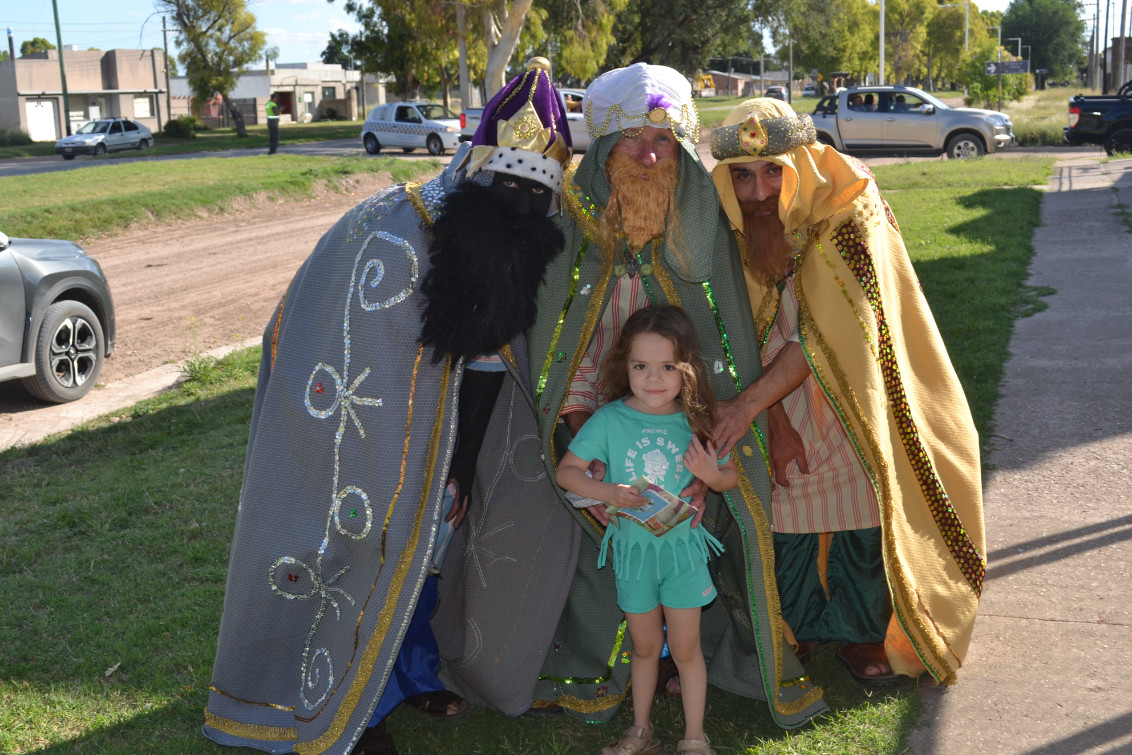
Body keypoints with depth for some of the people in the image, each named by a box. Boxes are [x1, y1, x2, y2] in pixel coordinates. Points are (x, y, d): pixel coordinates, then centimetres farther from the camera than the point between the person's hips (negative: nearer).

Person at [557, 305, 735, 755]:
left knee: (685, 647, 7)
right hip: (633, 547, 0)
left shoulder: (694, 422, -10)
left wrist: (711, 474, -21)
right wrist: (607, 493, -22)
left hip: (682, 547, 0)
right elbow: (567, 471, -7)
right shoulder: (610, 420, -13)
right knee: (645, 646, 15)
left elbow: (731, 477, 2)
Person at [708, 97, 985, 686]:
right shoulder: (740, 227, -9)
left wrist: (749, 402, -29)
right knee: (787, 514, 3)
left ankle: (859, 634, 25)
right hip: (780, 402, 2)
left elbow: (827, 333, -25)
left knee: (864, 521, 2)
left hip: (853, 401, -2)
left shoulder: (846, 213, -20)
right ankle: (799, 628, 27)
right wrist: (775, 417, -16)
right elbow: (755, 330, -6)